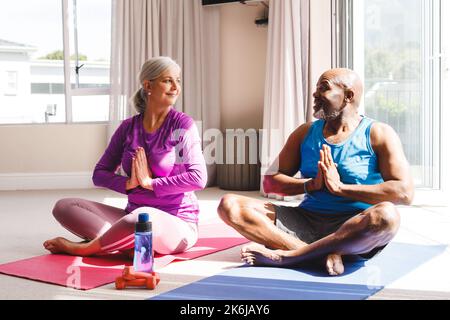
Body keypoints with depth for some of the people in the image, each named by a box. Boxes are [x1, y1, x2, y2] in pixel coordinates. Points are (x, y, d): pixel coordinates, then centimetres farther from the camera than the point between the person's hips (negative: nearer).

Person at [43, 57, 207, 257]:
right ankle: (136, 243, -24)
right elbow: (99, 174, 8)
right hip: (132, 217, 5)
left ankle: (82, 247, -14)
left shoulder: (183, 125, -4)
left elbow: (199, 178, -15)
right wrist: (128, 183, -10)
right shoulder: (128, 127, 7)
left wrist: (150, 182, -12)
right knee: (64, 207, -8)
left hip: (177, 224, -5)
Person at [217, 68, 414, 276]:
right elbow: (270, 182, 10)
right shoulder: (306, 133, 14)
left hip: (355, 228, -3)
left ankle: (284, 256, -29)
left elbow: (404, 192, -11)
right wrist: (311, 185, -8)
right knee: (230, 205, -14)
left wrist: (340, 187, -14)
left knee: (386, 215, -38)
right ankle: (324, 254, -28)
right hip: (307, 221, 4)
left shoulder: (378, 134, 2)